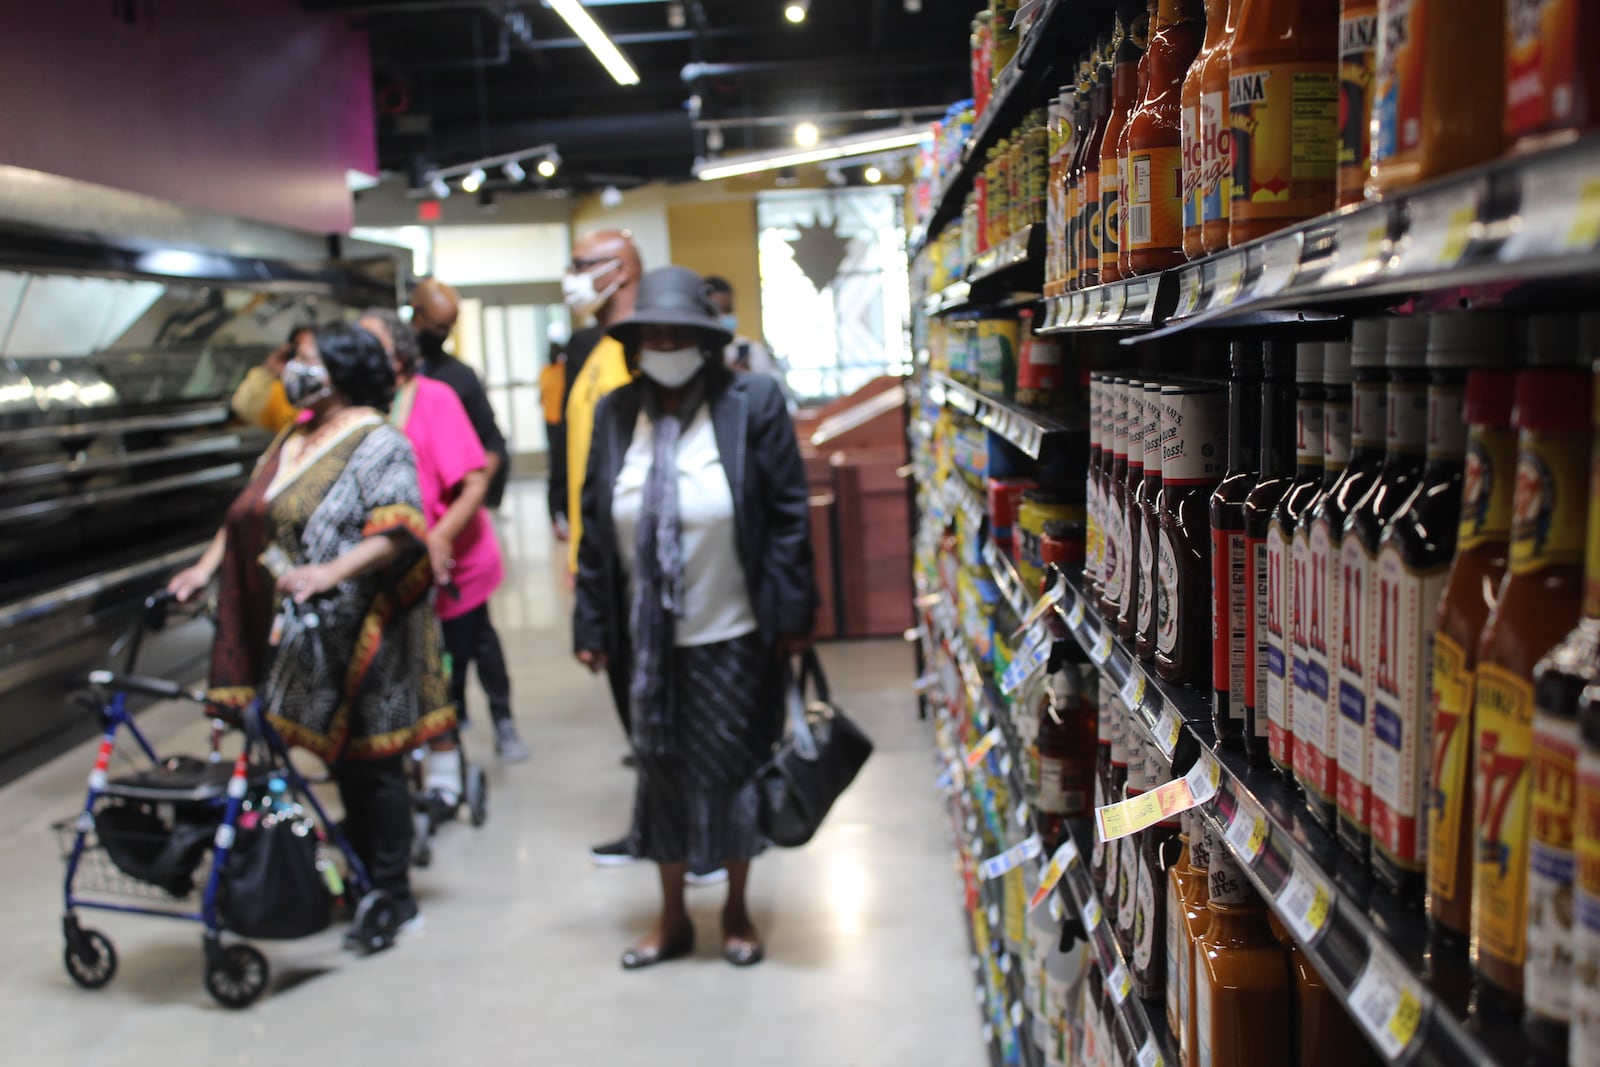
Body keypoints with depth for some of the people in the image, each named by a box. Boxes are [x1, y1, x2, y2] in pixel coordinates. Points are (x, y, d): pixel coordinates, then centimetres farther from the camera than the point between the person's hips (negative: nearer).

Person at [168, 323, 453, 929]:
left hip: (360, 637, -8)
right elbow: (244, 513, 17)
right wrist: (205, 569, 3)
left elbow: (398, 530, -22)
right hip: (300, 634, 8)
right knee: (338, 758, 15)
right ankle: (363, 874, 28)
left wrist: (328, 573, -33)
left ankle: (393, 894, 12)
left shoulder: (376, 443, -10)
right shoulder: (293, 439, 15)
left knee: (371, 763, 0)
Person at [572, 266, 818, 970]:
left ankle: (736, 911, 31)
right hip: (648, 640, 3)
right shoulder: (615, 414, 3)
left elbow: (788, 517, -7)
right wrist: (592, 627, 3)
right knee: (661, 772, 13)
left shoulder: (753, 402, -7)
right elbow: (595, 528, 5)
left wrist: (793, 617, -9)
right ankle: (672, 918, 31)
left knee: (732, 772, 10)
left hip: (733, 635, -3)